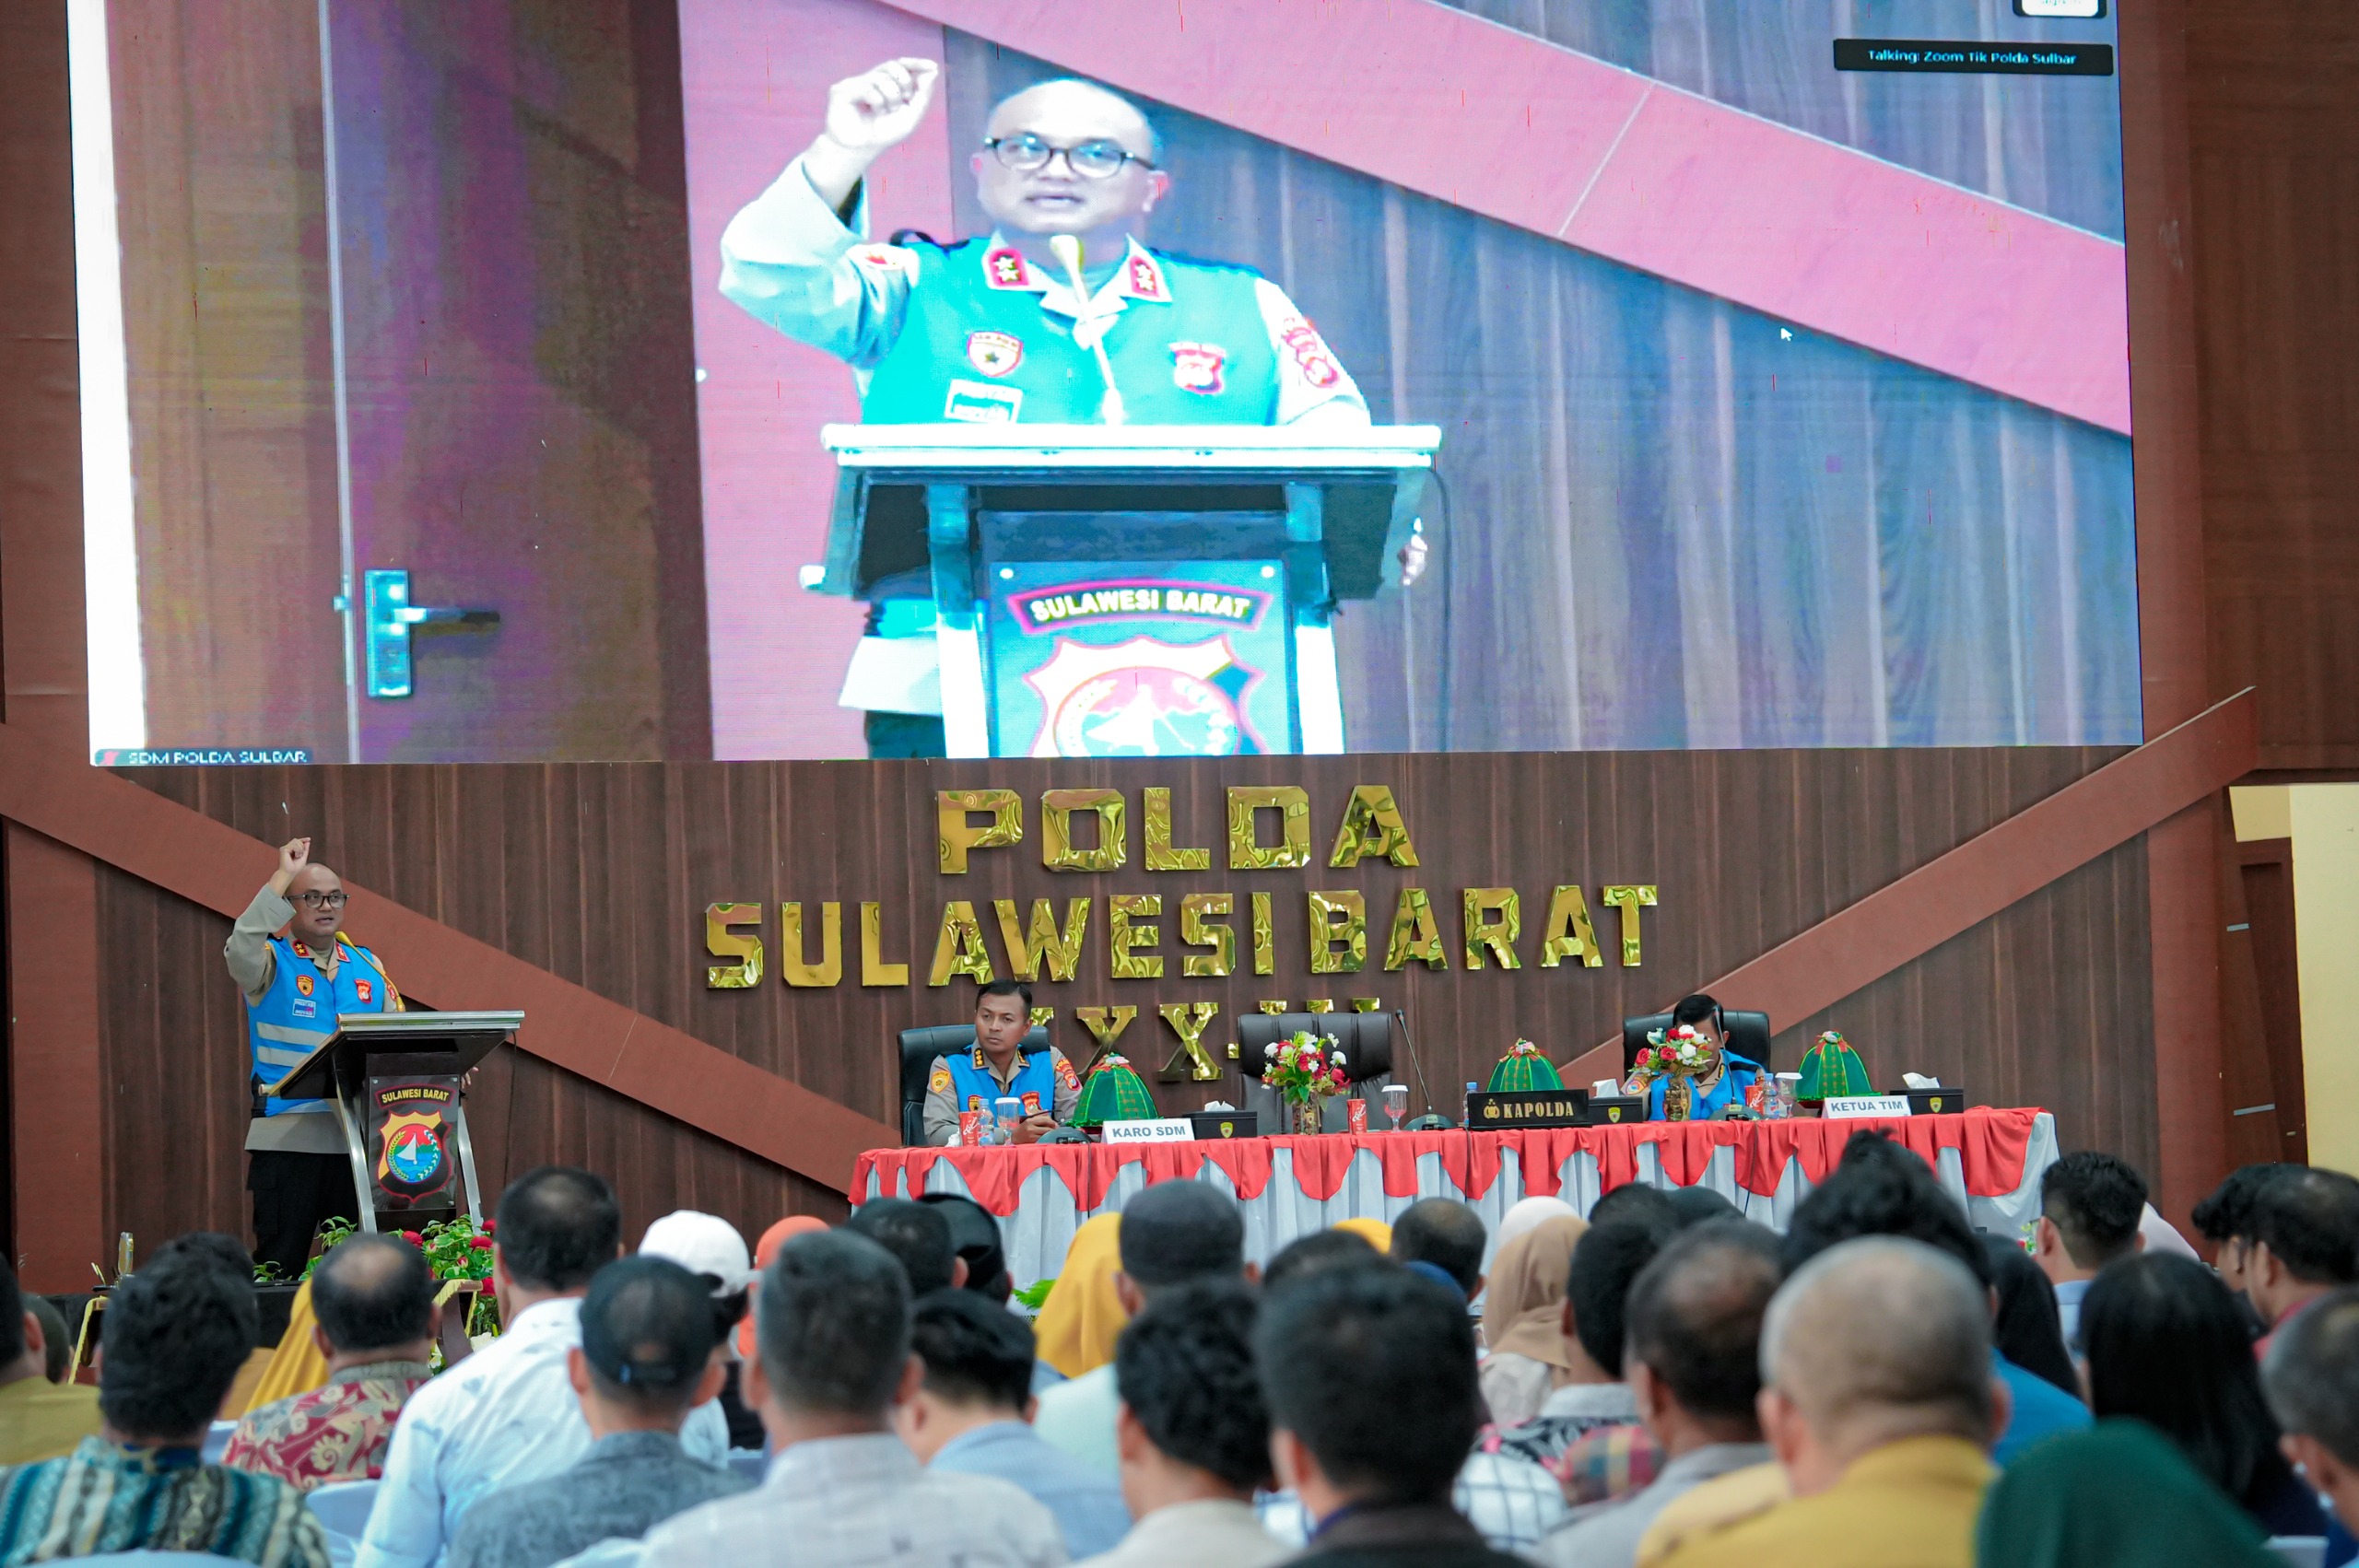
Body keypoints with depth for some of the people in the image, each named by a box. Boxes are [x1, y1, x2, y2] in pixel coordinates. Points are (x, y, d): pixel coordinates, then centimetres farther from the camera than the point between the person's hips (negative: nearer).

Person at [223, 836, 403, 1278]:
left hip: (361, 1139, 4)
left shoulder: (367, 966, 17)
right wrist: (282, 877, -18)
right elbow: (241, 950, -21)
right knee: (281, 1265, -6)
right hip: (286, 1139, -4)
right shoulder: (271, 962, 3)